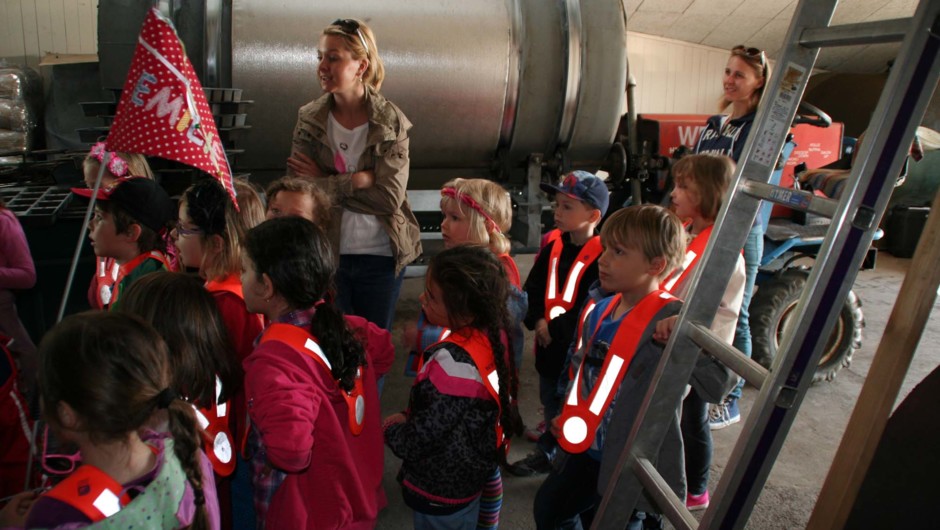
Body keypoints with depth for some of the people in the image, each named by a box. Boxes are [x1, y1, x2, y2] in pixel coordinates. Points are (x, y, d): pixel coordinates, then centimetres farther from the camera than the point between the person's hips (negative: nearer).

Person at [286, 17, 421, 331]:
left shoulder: (391, 121, -8)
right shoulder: (309, 118, -2)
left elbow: (389, 198, -17)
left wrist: (324, 184, -14)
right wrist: (359, 180, -19)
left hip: (381, 257, -1)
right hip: (326, 254, 1)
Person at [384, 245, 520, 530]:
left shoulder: (454, 363, -36)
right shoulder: (492, 335, -11)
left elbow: (421, 439, -27)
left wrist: (391, 430, -8)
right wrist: (409, 417, 0)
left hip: (440, 487, -7)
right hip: (471, 469, 7)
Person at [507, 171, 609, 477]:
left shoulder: (602, 256, -20)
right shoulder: (553, 245, 2)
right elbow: (533, 287, 5)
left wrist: (555, 330, -20)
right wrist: (537, 321, -11)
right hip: (548, 345, 7)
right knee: (550, 403, 24)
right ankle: (545, 453, 43)